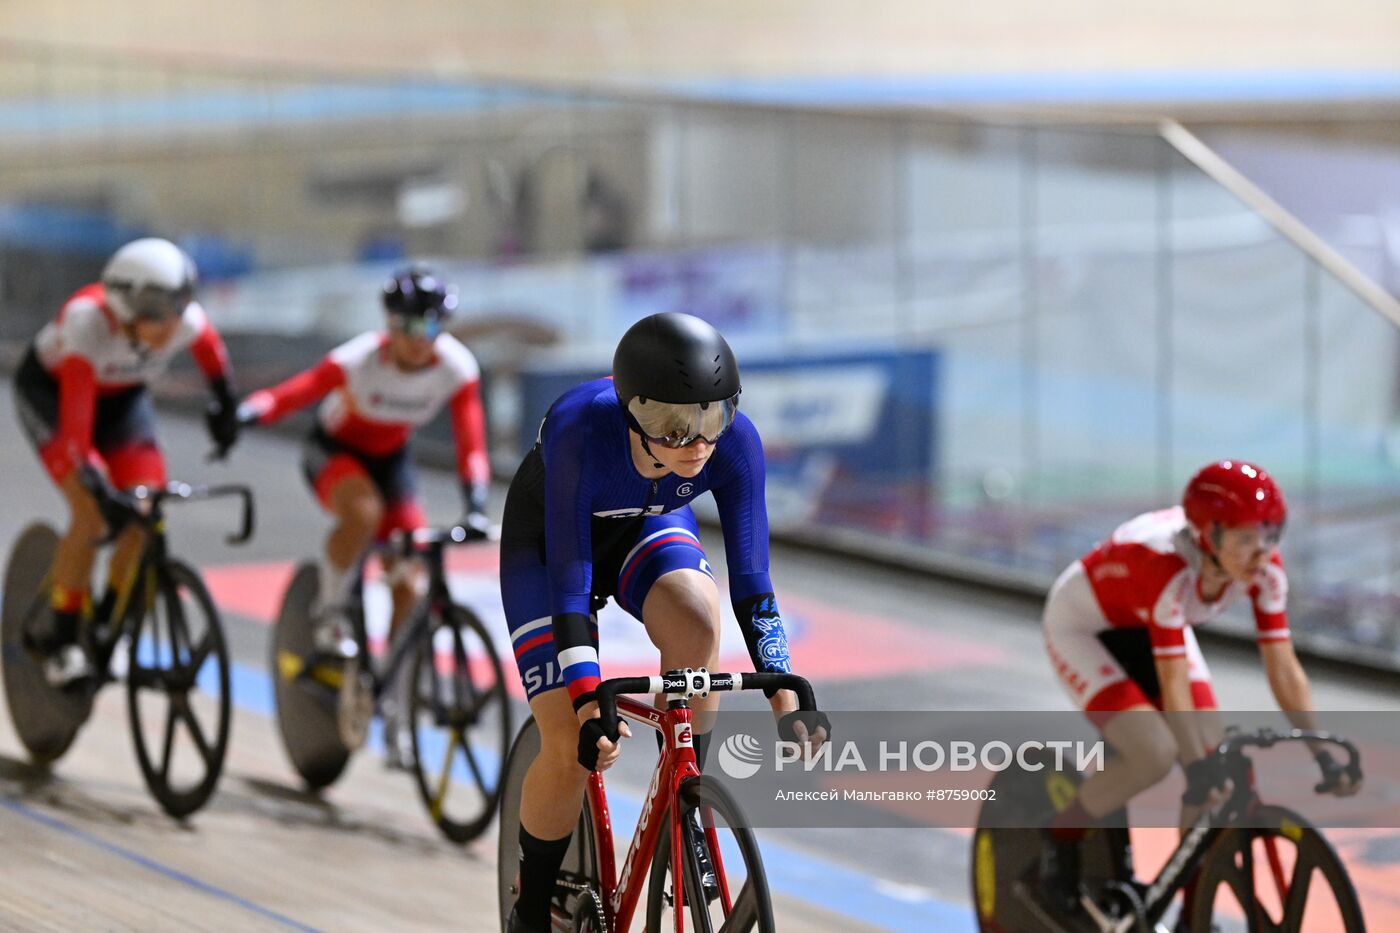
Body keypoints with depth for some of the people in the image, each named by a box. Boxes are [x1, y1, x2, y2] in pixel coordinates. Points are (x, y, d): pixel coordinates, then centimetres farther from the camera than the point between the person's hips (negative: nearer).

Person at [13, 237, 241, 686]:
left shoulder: (187, 320, -28)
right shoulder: (87, 321, -41)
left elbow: (209, 347, -2)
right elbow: (76, 417, -45)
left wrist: (225, 405, 10)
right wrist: (93, 481, -53)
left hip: (121, 396, 4)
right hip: (50, 391, -4)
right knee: (92, 514, -22)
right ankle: (61, 643, -8)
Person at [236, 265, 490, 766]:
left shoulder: (456, 367, -21)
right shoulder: (359, 361, -30)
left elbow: (470, 442, -21)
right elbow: (293, 393, -38)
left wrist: (475, 504, -35)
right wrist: (250, 411, -59)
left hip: (390, 460, 3)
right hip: (333, 452, -3)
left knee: (408, 584, -7)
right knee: (364, 512, -39)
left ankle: (395, 716, 5)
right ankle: (330, 618, -15)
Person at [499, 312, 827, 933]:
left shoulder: (734, 439, -30)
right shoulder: (579, 431, -39)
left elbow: (751, 580, -25)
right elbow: (568, 578, -39)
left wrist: (784, 692, -34)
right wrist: (589, 703, -47)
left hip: (646, 531, 3)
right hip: (549, 539, -3)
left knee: (696, 616, -33)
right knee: (571, 748, -17)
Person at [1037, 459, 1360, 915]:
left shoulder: (1264, 569, -24)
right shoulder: (1167, 565, -41)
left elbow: (1283, 666, -19)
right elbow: (1174, 683, -41)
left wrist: (1322, 756, -23)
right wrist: (1199, 766, -45)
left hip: (1146, 629, 6)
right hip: (1082, 627, -6)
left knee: (1213, 755, -10)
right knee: (1155, 752, -26)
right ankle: (1061, 836, 0)